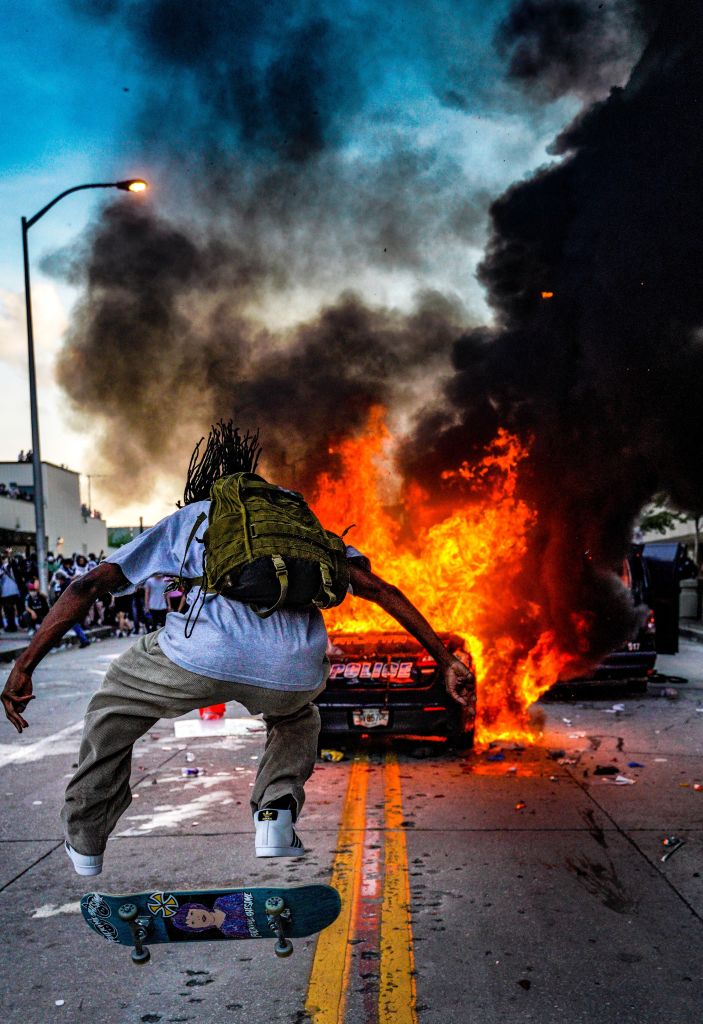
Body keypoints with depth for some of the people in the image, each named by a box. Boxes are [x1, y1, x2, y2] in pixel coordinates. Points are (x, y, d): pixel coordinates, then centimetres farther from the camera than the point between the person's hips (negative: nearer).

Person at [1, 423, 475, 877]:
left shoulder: (187, 518, 29)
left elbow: (89, 585, 20)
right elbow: (380, 589, 24)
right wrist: (446, 661, 25)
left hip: (201, 656, -2)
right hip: (296, 672, 2)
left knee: (118, 695, 32)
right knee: (298, 717, 40)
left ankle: (86, 838, 39)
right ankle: (276, 816, 19)